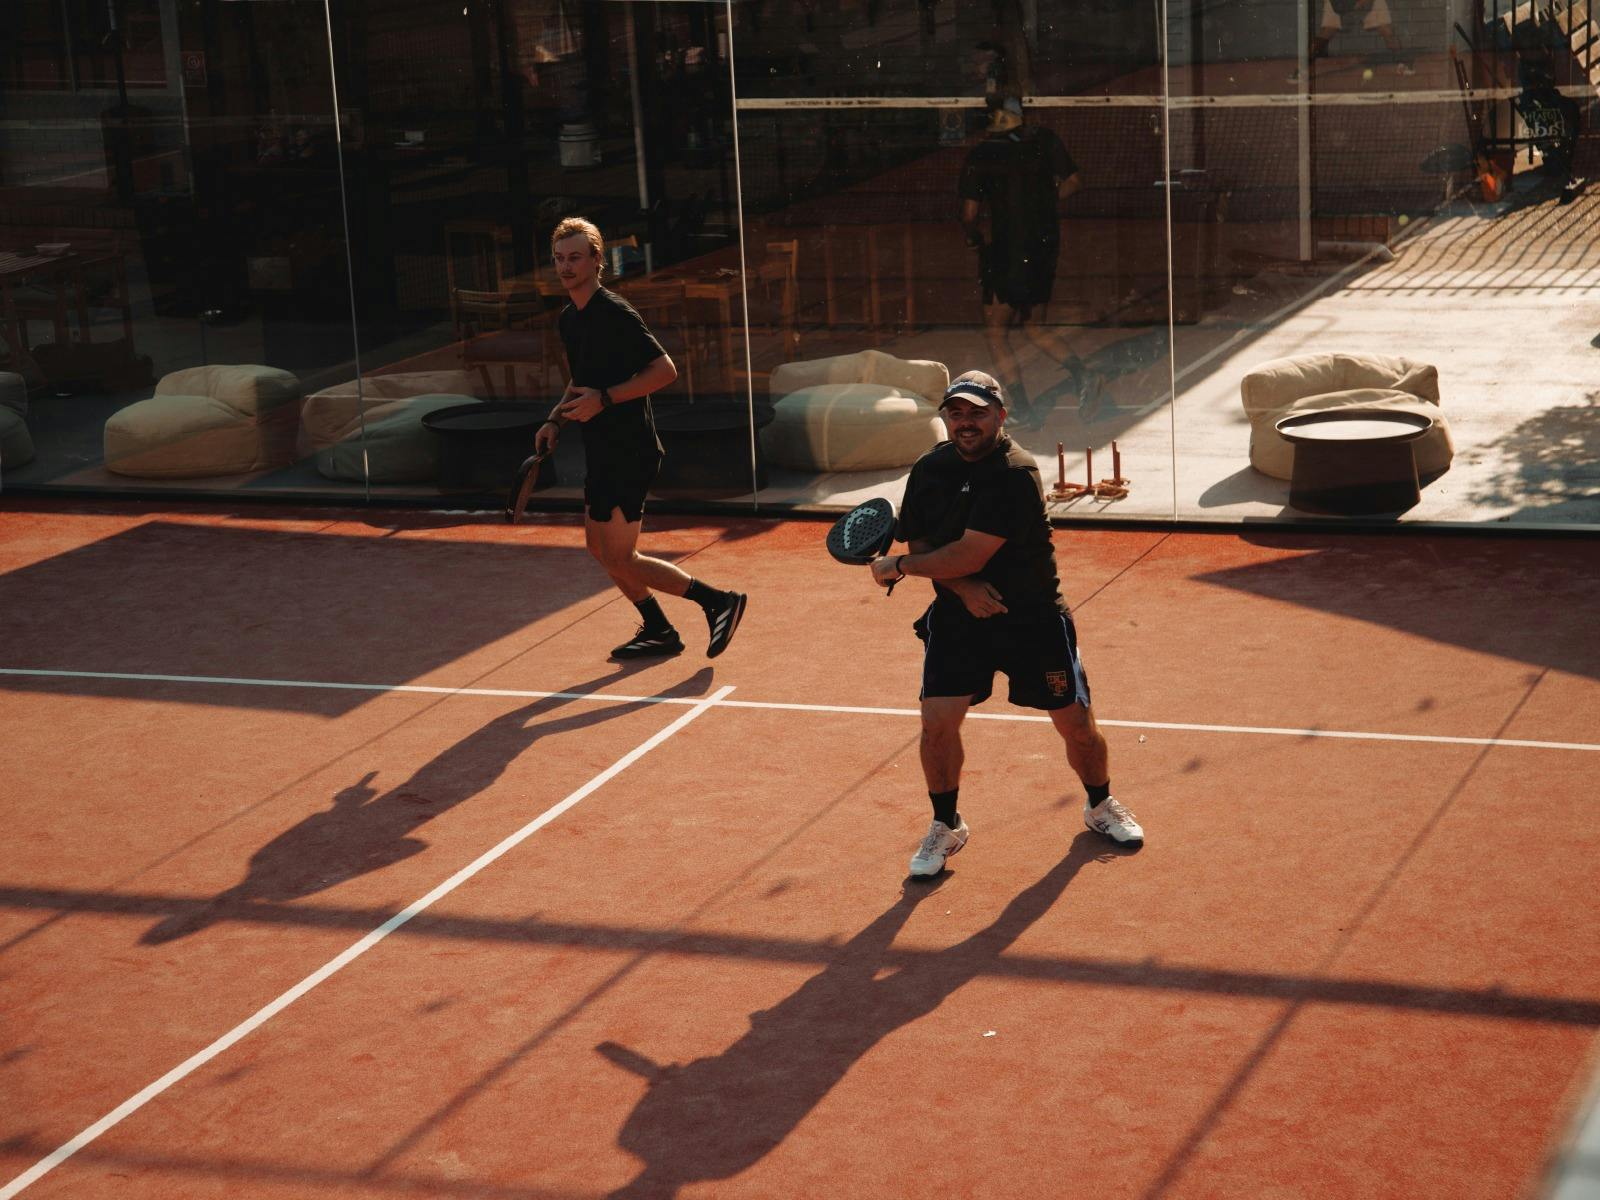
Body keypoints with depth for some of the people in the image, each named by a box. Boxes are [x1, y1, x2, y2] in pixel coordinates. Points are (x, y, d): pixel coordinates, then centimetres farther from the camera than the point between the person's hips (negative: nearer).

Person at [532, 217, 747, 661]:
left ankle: (718, 601, -2)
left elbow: (665, 370, -20)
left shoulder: (615, 313, -16)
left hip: (630, 452, -10)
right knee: (599, 546, 17)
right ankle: (658, 630, 30)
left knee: (620, 559, -9)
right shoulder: (568, 319, 12)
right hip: (602, 451, 10)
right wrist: (557, 420, 8)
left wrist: (604, 399, -24)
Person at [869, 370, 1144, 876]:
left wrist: (897, 567, -12)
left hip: (1032, 617, -4)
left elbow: (970, 555, -24)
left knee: (1077, 723, 3)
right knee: (937, 721, -8)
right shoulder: (929, 470, -1)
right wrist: (961, 586, -17)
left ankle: (1100, 807, 31)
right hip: (957, 615, 4)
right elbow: (918, 544, 2)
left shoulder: (1016, 473, -22)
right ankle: (945, 826, 13)